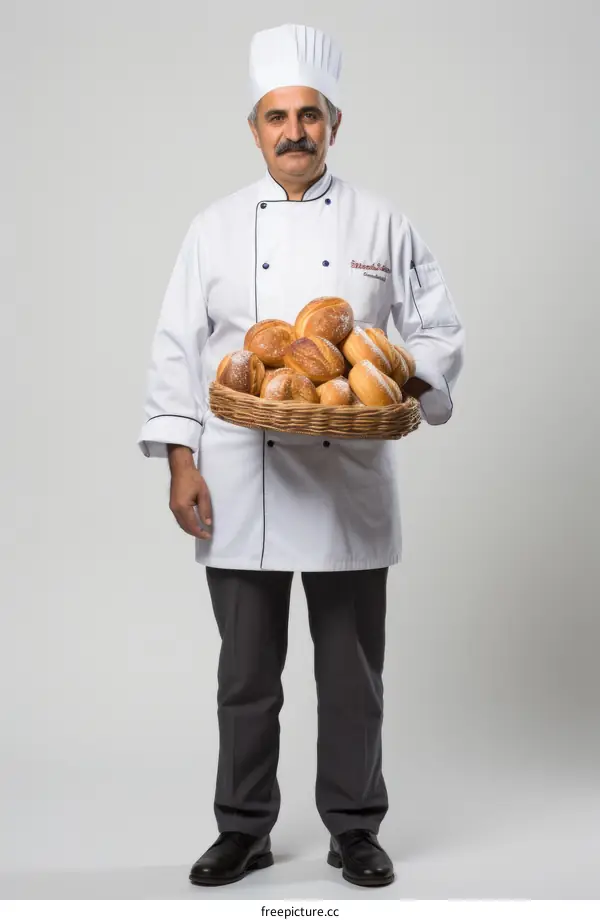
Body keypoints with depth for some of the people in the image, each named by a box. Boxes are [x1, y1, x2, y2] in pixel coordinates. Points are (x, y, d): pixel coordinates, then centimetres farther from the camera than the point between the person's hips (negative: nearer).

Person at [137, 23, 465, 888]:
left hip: (350, 483, 0)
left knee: (353, 670, 8)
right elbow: (177, 350, 4)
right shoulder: (216, 228, 5)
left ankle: (354, 828, 25)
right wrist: (181, 464, -4)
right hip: (239, 486, 1)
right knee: (247, 670, 9)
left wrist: (403, 385, -13)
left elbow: (439, 331, 7)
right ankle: (244, 830, 26)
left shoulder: (383, 225, 4)